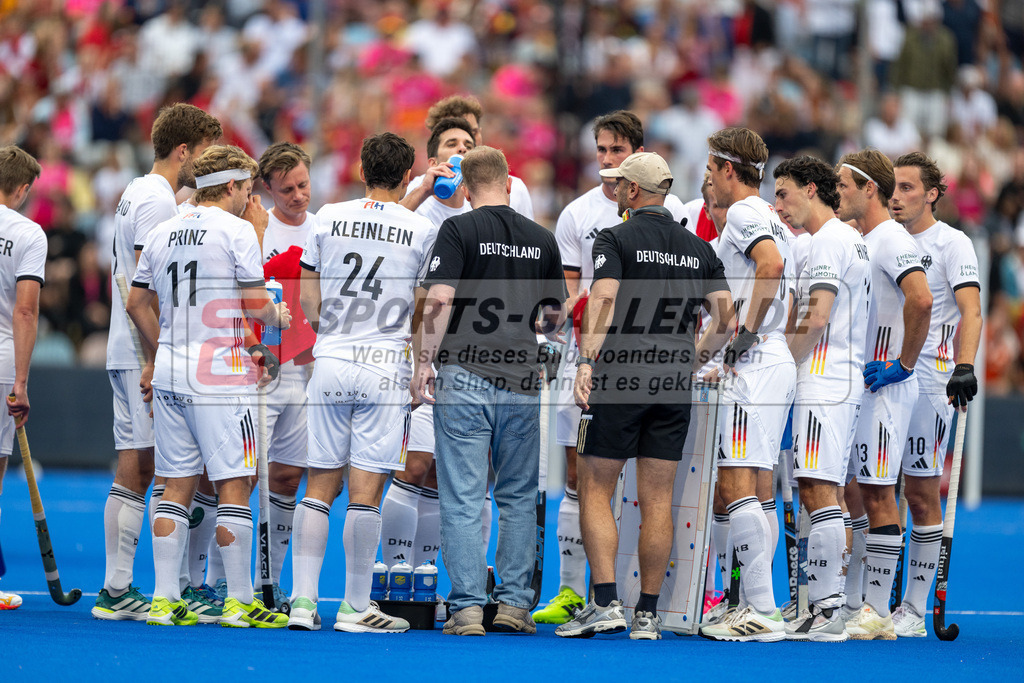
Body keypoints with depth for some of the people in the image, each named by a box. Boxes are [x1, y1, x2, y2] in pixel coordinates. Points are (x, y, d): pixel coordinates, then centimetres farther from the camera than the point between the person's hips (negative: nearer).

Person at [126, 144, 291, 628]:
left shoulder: (161, 234, 12)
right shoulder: (236, 230, -7)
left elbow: (137, 304, 16)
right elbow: (255, 306, -10)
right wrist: (278, 316, 10)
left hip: (168, 374, 7)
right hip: (220, 372, -7)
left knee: (177, 485, 9)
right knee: (233, 485, -2)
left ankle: (165, 600, 6)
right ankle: (238, 601, -1)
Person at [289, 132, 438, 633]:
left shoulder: (328, 218, 4)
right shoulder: (423, 230, -3)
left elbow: (308, 300, 9)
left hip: (330, 363, 2)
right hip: (387, 365, -2)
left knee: (320, 485, 7)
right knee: (365, 492, -1)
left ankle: (303, 599, 2)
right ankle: (355, 606, 2)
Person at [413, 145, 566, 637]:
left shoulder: (458, 230, -4)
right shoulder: (542, 240, 8)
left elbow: (439, 301, -14)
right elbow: (555, 318, 14)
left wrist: (424, 363, -9)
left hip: (465, 379, -3)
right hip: (522, 381, 3)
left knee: (463, 499, -2)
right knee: (519, 496, 14)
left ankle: (467, 608, -7)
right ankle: (514, 604, 12)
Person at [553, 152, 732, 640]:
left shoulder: (616, 240, -4)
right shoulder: (698, 248, 11)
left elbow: (603, 300, -19)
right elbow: (726, 315, 7)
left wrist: (586, 362, -25)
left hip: (619, 379, -5)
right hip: (673, 385, 5)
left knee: (595, 490, 2)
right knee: (657, 499, 6)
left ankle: (606, 601, -9)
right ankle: (648, 613, 6)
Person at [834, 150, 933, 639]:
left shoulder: (893, 240, -13)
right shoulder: (859, 242, 17)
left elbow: (921, 300, -27)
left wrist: (904, 363, -21)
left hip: (883, 385, -10)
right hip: (851, 383, 10)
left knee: (877, 494, -8)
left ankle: (878, 612, -6)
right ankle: (849, 604, 13)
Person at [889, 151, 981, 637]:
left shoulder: (952, 243, -2)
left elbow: (970, 310, -12)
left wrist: (964, 366, -26)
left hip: (928, 381, -5)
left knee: (922, 496, -3)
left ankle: (915, 610, 1)